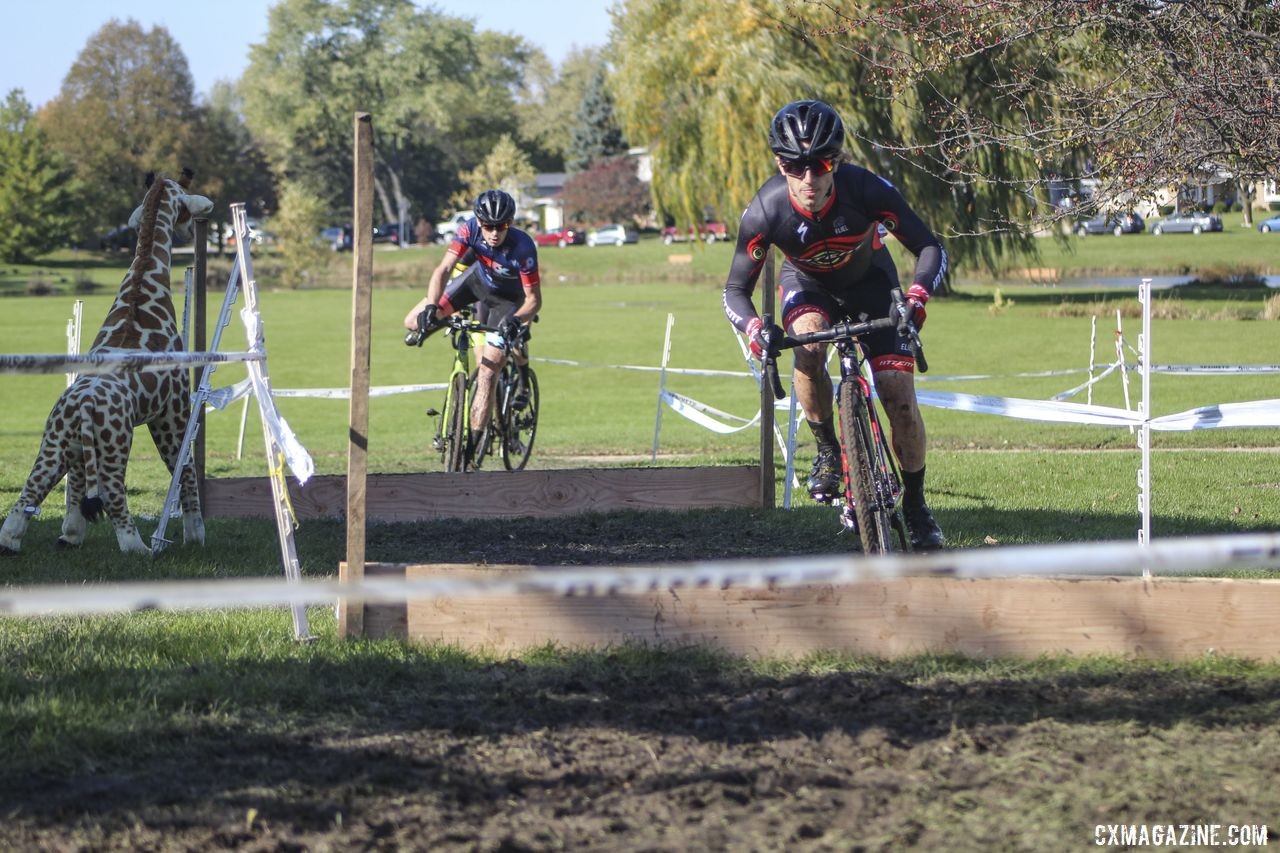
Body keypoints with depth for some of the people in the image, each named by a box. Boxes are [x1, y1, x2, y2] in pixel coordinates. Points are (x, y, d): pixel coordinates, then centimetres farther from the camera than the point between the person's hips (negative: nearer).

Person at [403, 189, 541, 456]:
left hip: (507, 299, -4)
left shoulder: (523, 247, -34)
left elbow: (534, 299, -27)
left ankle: (472, 444, -9)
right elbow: (444, 269, -32)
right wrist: (431, 307, -47)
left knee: (487, 374, -15)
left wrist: (516, 320, -47)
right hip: (478, 278, 4)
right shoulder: (469, 230, -28)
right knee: (414, 322, -9)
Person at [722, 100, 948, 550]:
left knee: (901, 402, -10)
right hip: (808, 284, 0)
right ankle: (828, 450, -11)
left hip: (869, 282, 0)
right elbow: (736, 289, -20)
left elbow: (930, 247, -24)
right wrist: (753, 328, -42)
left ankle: (915, 505, 13)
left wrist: (916, 296, -44)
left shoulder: (866, 190, -34)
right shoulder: (766, 211, -32)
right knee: (808, 349, -35)